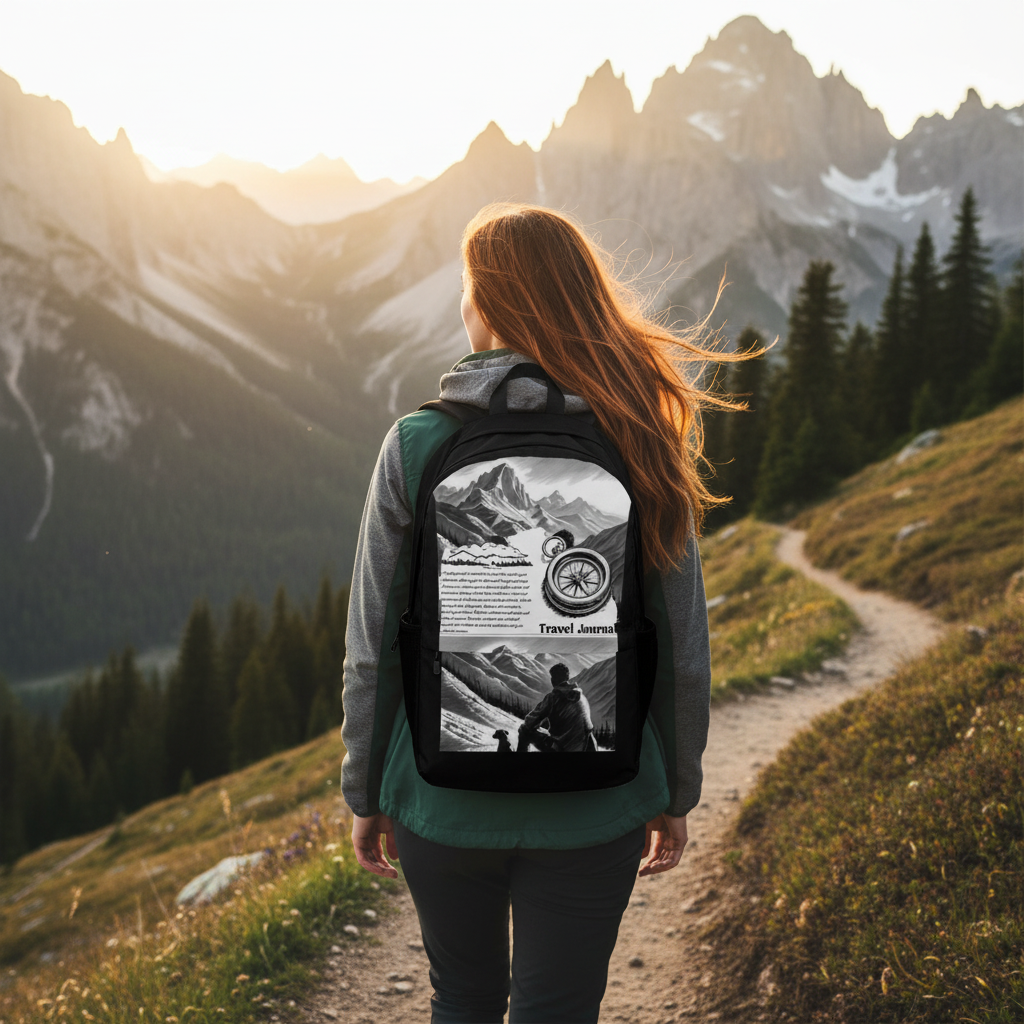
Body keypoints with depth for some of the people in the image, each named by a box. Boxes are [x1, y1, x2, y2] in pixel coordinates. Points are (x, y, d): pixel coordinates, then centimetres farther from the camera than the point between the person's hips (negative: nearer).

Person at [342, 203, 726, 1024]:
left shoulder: (415, 448, -11)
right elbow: (682, 651, -3)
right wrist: (676, 795, 10)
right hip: (592, 803, 0)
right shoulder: (638, 449, -8)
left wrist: (365, 794, 6)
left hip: (446, 799, 0)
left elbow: (373, 651, -7)